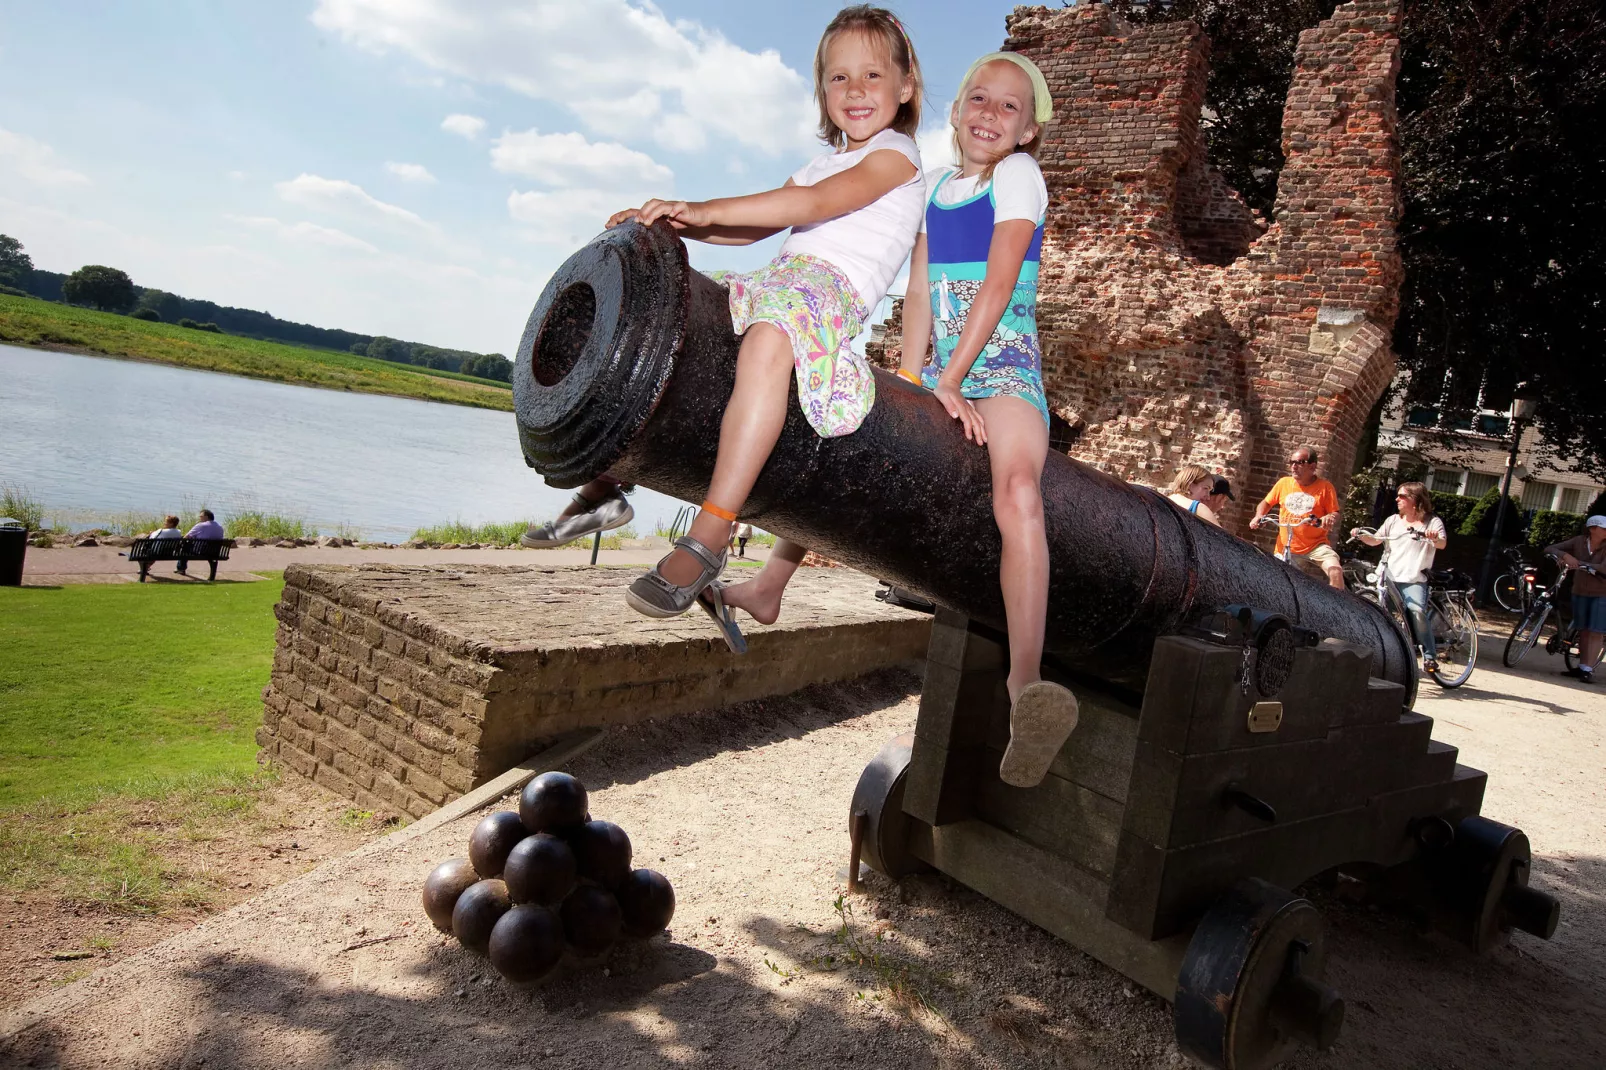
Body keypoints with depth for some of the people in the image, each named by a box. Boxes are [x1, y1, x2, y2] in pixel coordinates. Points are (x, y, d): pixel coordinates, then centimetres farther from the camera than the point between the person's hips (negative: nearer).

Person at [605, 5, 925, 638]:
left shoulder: (896, 153, 7)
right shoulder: (821, 163, 33)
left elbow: (816, 204, -11)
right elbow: (751, 229, 26)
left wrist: (705, 209, -16)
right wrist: (674, 222, 10)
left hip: (830, 287, -9)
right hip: (773, 281, 9)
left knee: (769, 341, -41)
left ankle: (707, 540, -45)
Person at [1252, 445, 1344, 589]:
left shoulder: (1325, 487, -6)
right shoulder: (1284, 483, 2)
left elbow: (1335, 515, -7)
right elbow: (1266, 502, 12)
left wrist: (1330, 518, -30)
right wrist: (1259, 516, -8)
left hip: (1316, 546, -3)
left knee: (1335, 569, -28)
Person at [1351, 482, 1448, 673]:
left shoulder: (1432, 522, 5)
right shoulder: (1393, 521, 16)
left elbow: (1442, 544, -10)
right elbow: (1375, 540, 13)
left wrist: (1435, 538, -33)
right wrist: (1361, 535, -7)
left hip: (1414, 580, -5)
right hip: (1389, 577, 5)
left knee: (1418, 611, -26)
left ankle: (1430, 656, -17)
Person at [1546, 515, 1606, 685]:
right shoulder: (1579, 542, -5)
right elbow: (1549, 549, -5)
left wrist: (1576, 562, -27)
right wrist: (1565, 556, -24)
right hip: (1580, 592, 3)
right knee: (1583, 631, 10)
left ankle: (1588, 670, -8)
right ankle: (1582, 667, 17)